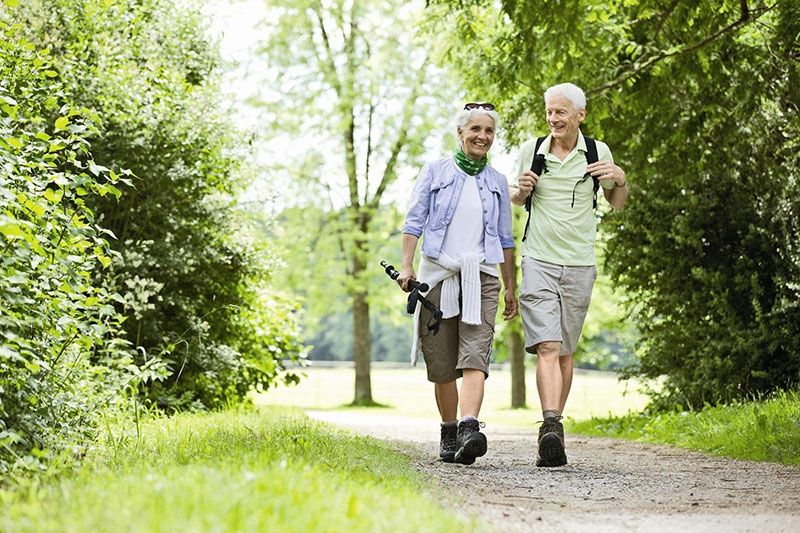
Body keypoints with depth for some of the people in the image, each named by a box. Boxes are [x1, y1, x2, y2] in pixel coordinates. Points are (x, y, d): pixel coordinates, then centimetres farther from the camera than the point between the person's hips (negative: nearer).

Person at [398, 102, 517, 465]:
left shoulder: (497, 182, 13)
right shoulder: (435, 172, 7)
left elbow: (505, 238, 16)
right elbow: (414, 221, 3)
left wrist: (510, 287, 14)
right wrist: (407, 265, -10)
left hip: (481, 278, 1)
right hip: (438, 274, 0)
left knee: (475, 359, -17)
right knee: (441, 363, 3)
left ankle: (469, 430, -31)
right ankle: (448, 434, 17)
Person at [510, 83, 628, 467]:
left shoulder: (597, 153, 4)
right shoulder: (531, 150, 4)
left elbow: (616, 204, 16)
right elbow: (516, 200, 19)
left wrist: (620, 180, -5)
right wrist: (521, 189, -5)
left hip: (579, 265, 1)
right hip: (538, 261, -1)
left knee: (565, 351, 8)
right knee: (547, 346, -16)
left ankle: (552, 428, 19)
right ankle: (551, 427, -28)